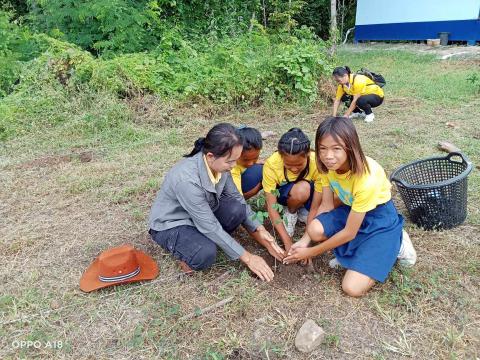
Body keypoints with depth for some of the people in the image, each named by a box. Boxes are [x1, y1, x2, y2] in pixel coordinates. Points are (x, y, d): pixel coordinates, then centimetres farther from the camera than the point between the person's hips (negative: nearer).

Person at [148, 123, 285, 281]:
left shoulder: (219, 164, -17)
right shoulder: (187, 179, -37)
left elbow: (236, 197, -2)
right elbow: (210, 226, -30)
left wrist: (259, 231, -9)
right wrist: (247, 258, -23)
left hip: (202, 214, 6)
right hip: (170, 225, -6)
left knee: (237, 209, -21)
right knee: (206, 255, -33)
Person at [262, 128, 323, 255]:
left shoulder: (317, 164, -32)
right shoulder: (271, 164, -32)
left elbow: (315, 207, -27)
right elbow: (271, 207, -28)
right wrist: (288, 243, -33)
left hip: (308, 196, 2)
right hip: (282, 194, -2)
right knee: (301, 189, -37)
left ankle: (300, 211, 4)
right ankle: (290, 212, -6)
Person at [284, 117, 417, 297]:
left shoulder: (366, 178, -35)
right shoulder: (330, 165, -16)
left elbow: (349, 233, -26)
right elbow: (326, 206, -5)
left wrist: (310, 252, -17)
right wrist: (306, 240, -12)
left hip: (379, 220, -6)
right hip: (351, 210, 6)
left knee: (352, 288, -15)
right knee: (315, 229, -25)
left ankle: (395, 245, 4)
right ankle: (354, 252, 2)